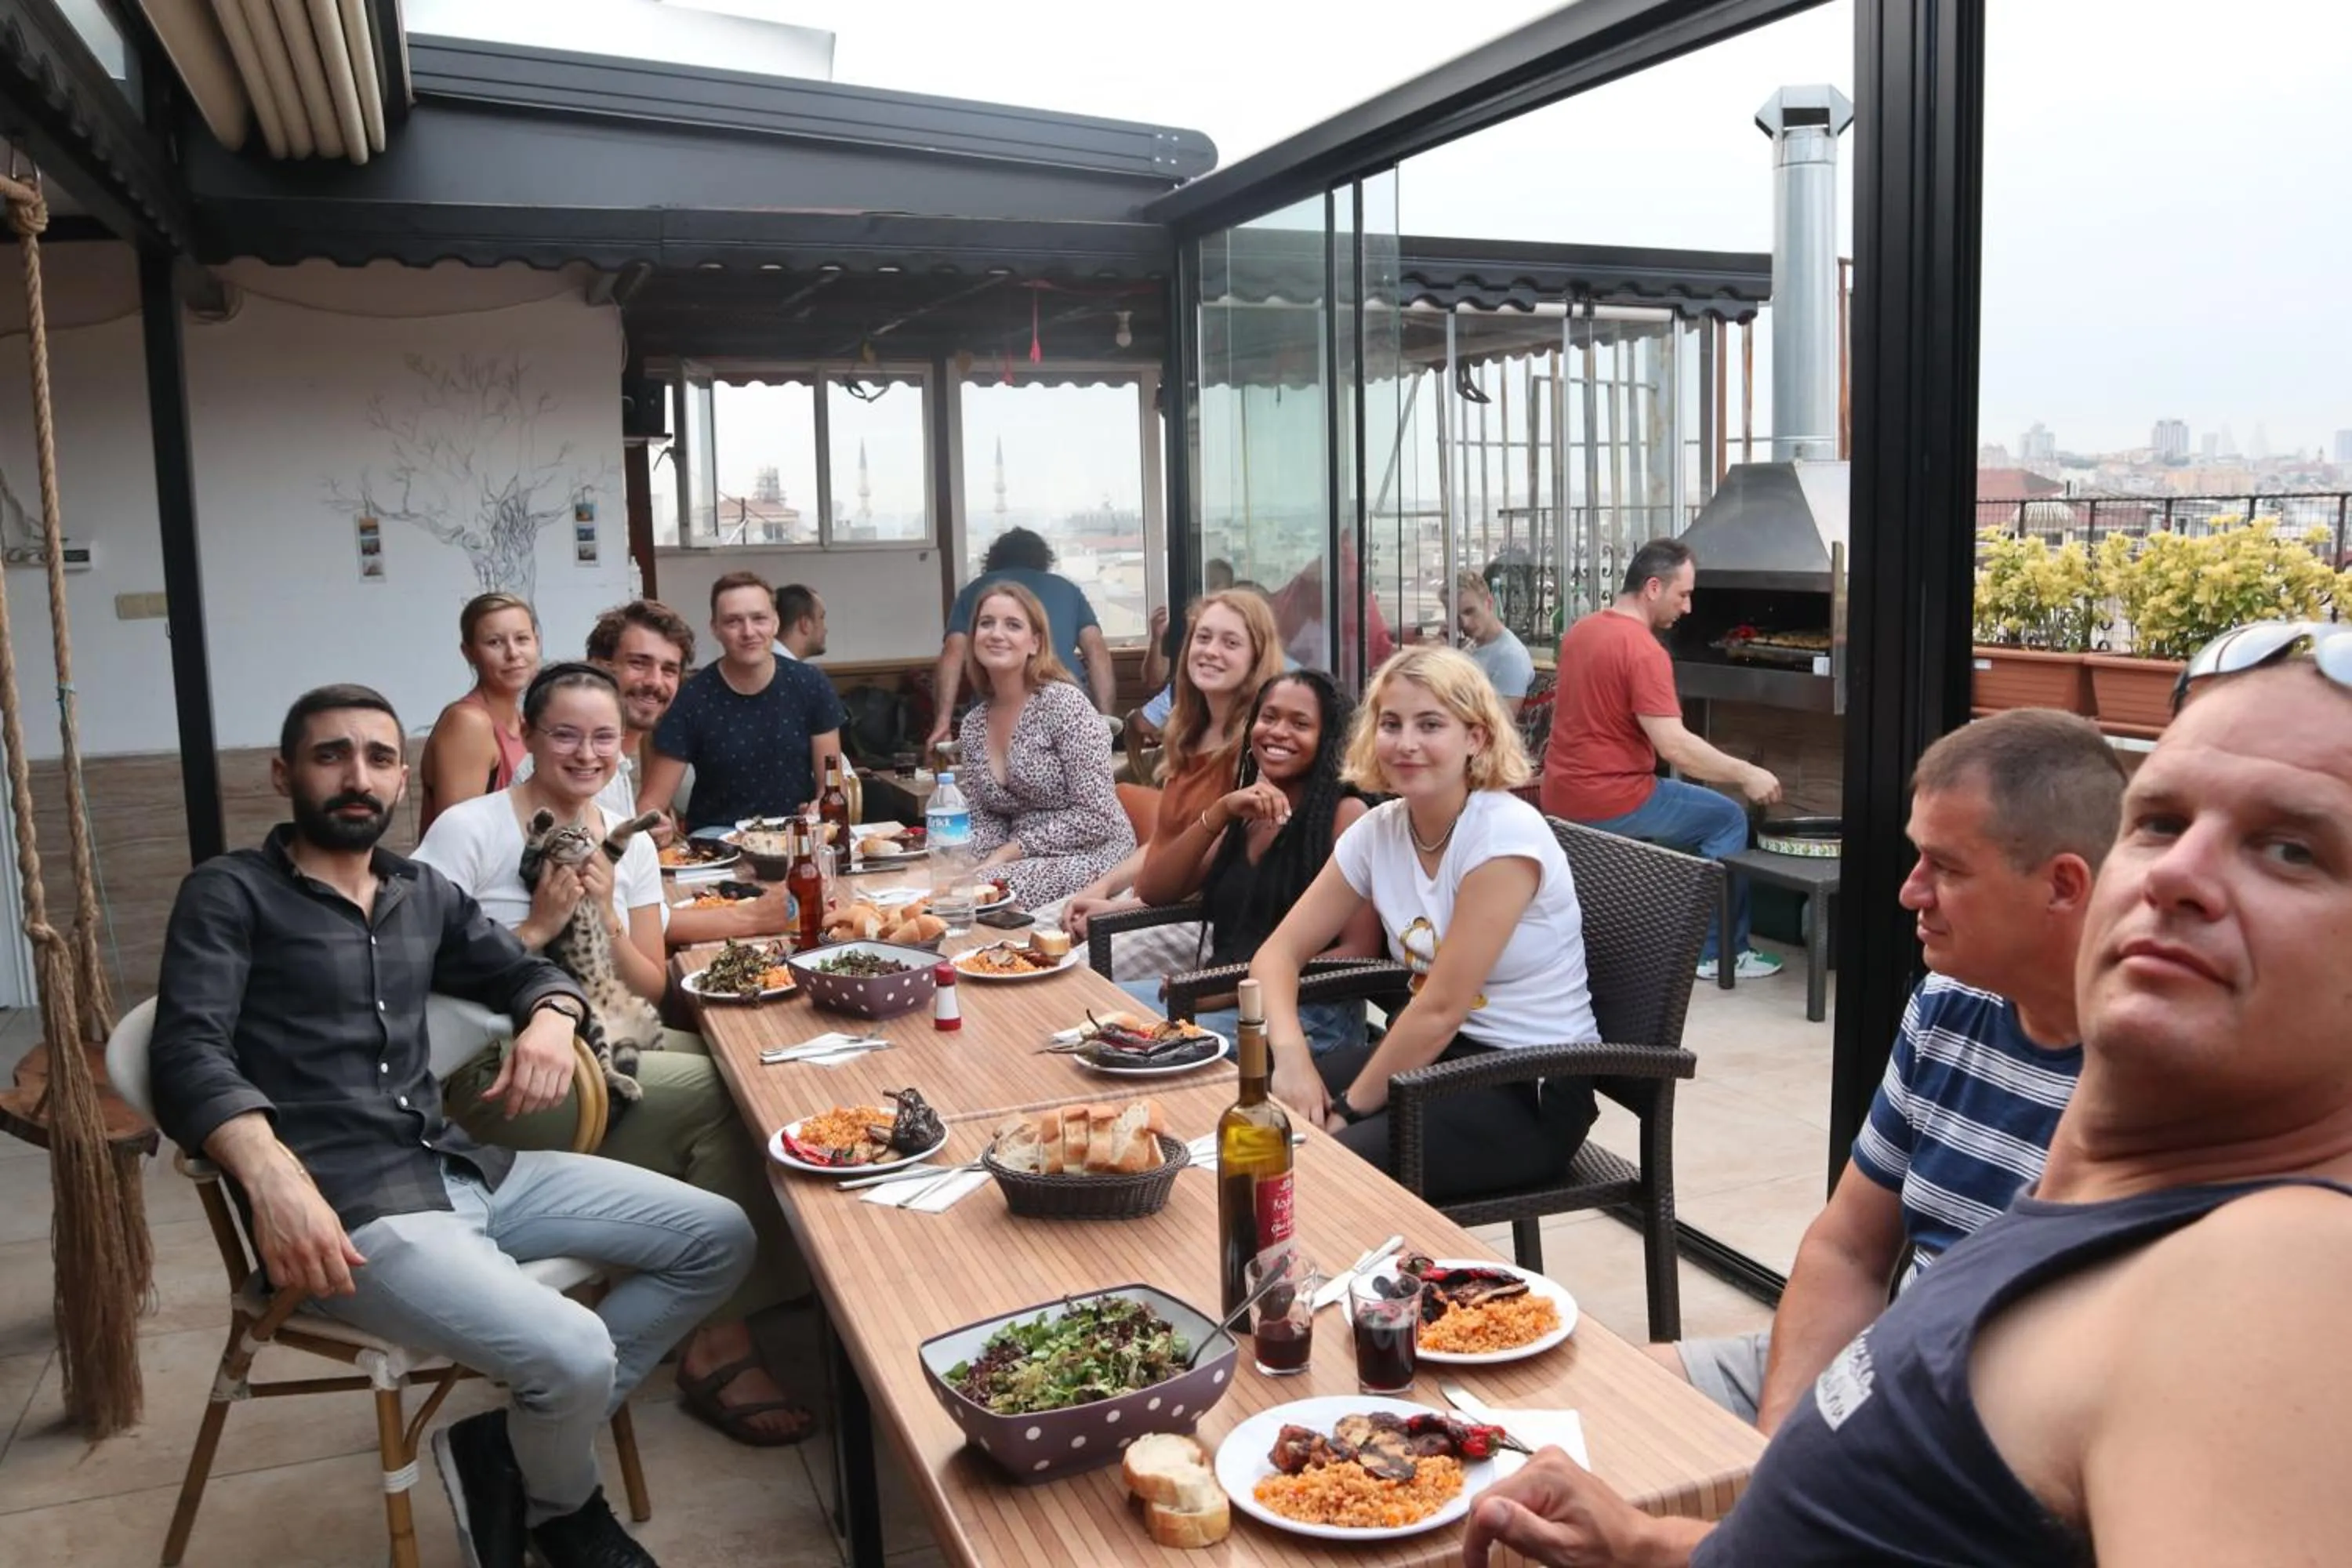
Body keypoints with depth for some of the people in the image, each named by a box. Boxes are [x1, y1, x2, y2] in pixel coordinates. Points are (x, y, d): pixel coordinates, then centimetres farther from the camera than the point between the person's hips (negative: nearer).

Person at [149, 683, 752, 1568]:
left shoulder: (423, 893, 17)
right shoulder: (230, 895, -2)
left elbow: (525, 971, 26)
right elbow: (188, 1053, -15)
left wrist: (549, 1020, -1)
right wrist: (269, 1172, -36)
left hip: (465, 1172, 8)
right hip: (344, 1209, -7)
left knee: (719, 1240, 1)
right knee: (575, 1356, -26)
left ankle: (513, 1446, 5)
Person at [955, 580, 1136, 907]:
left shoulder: (1063, 703, -13)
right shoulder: (973, 725, 7)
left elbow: (1096, 816, -18)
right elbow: (985, 820, 10)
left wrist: (1005, 854, -17)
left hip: (1090, 861, -6)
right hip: (1028, 864, 6)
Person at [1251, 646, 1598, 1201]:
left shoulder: (1504, 833, -21)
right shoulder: (1378, 830, -1)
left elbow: (1441, 1009, -22)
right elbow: (1279, 953, 1)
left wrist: (1348, 1109, -14)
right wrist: (1290, 1054, -17)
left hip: (1534, 1089, -6)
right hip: (1437, 1053, 6)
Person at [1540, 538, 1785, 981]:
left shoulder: (1581, 630, 9)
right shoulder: (1644, 651, -19)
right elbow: (1674, 746, -24)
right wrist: (1746, 774, -14)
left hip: (1559, 796, 9)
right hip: (1609, 804, -9)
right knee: (1727, 819, 5)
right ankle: (1718, 953, 10)